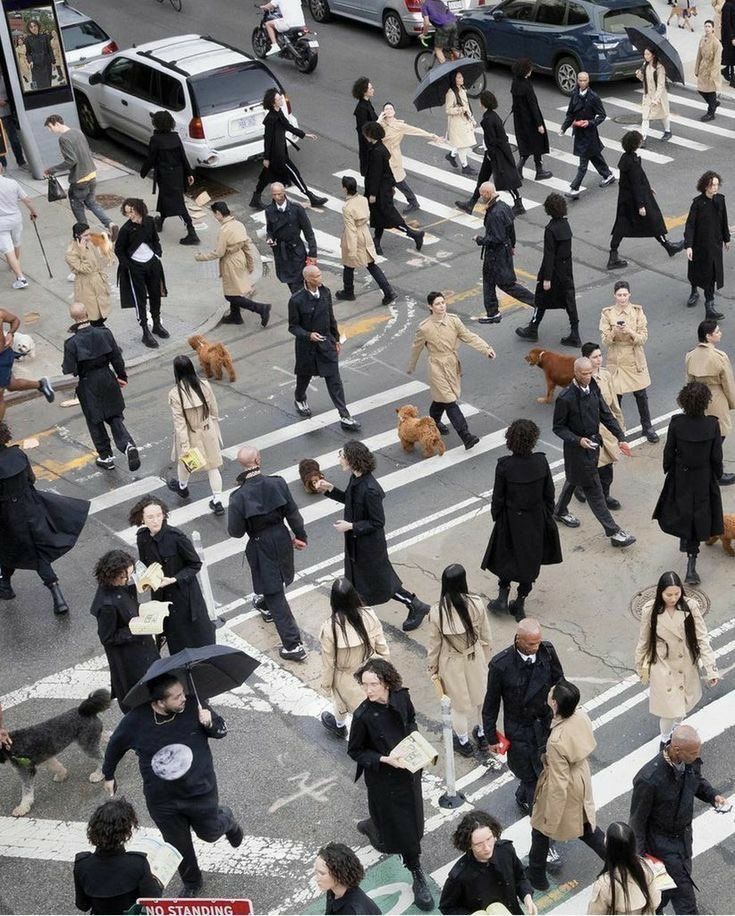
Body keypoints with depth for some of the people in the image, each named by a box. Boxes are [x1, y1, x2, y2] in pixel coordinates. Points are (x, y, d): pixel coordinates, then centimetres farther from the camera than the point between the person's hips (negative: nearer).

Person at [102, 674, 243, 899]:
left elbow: (222, 730, -6)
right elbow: (115, 746, 2)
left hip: (200, 791, -1)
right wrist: (108, 775, 16)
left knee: (210, 833, 18)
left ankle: (226, 820, 54)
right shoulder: (135, 722, -19)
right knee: (179, 846, 17)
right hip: (162, 800, 1)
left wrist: (210, 723, -29)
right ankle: (192, 884, 45)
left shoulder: (193, 706, -20)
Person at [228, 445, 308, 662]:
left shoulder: (239, 497, -25)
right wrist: (300, 536, 13)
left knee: (275, 595, 4)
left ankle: (293, 645, 5)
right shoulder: (278, 484, -16)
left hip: (260, 547, -4)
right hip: (282, 539, 4)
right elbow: (293, 513, -3)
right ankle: (266, 607, 63)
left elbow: (235, 531, -16)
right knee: (277, 582, 32)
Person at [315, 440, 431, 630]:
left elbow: (377, 522, -25)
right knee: (358, 581, 22)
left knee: (380, 583, 10)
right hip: (355, 541, 8)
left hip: (369, 544, -8)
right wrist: (330, 489, 0)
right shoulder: (356, 479, -7)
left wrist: (351, 526, -24)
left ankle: (417, 606, 28)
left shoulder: (370, 490, -32)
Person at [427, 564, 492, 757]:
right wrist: (486, 658, 12)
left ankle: (463, 742, 39)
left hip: (452, 664, -2)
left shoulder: (437, 612, -25)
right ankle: (482, 735, 46)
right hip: (475, 659, 2)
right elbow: (486, 637, -7)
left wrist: (432, 668, 5)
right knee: (480, 697, 25)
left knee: (459, 704, 19)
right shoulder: (476, 604, -21)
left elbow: (434, 644, -12)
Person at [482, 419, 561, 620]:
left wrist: (496, 517, 5)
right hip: (536, 521, 2)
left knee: (507, 557, 22)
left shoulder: (504, 465, -22)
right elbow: (549, 494, -4)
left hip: (511, 521, -2)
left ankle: (503, 596, 21)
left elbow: (498, 498, -12)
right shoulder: (541, 462, -15)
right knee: (530, 560, 17)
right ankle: (519, 605, 25)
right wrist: (548, 517, 10)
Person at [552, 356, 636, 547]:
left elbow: (606, 415, 3)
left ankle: (560, 511, 50)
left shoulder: (593, 388, -4)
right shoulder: (565, 398, -23)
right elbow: (558, 428, -14)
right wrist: (578, 440, -27)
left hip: (593, 442, 7)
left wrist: (621, 438, -5)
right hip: (577, 447, -7)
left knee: (574, 479, 27)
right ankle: (614, 532, 3)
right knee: (593, 490, -1)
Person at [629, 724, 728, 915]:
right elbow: (637, 819, -21)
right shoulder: (649, 779, -36)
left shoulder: (691, 761, -16)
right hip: (661, 840, -7)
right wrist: (640, 855, -13)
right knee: (683, 892, 1)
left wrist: (713, 796, -12)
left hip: (684, 834, 7)